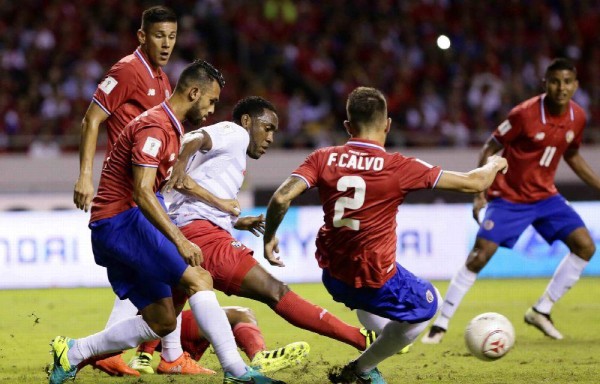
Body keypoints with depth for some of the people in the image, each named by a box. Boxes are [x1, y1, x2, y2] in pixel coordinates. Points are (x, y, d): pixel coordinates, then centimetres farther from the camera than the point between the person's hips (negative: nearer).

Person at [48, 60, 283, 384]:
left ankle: (72, 352, 13)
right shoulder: (155, 127, -14)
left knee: (162, 322, 7)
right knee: (198, 279, -20)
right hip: (121, 220, -10)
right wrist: (180, 241, -28)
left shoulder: (171, 128, 18)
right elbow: (142, 193, -23)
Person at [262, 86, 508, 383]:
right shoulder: (398, 167, -15)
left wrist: (269, 237, 1)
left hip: (333, 277, 6)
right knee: (426, 304, 24)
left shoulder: (323, 159, -6)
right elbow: (474, 183, -9)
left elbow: (281, 197, -17)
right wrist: (494, 165, 13)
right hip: (376, 279, -6)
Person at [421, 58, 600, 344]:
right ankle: (441, 323, -6)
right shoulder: (525, 114, -21)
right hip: (508, 197, -6)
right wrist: (480, 193, -18)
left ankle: (541, 311, 5)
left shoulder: (577, 117, -4)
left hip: (545, 195, 6)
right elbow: (490, 149, -12)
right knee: (479, 256, -15)